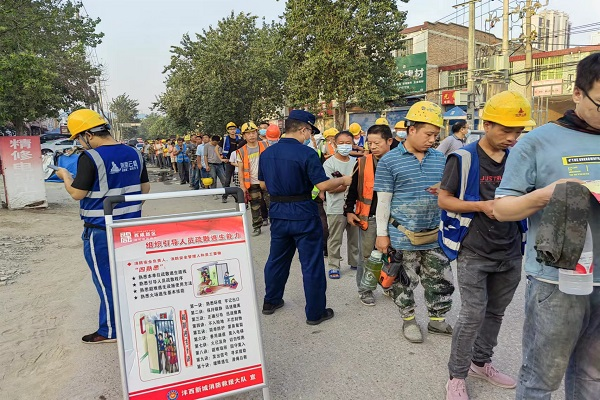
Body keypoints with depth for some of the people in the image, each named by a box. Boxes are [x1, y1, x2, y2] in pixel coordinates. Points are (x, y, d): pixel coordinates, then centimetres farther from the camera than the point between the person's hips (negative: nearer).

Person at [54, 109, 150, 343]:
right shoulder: (134, 154, 3)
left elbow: (77, 193, -13)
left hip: (101, 230, -6)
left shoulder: (90, 157, -17)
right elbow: (145, 188, 9)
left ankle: (109, 332, 19)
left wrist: (65, 176, 4)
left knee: (106, 281, 6)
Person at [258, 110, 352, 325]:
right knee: (311, 263, 6)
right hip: (302, 213, -6)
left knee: (277, 258, 21)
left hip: (278, 212, 6)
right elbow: (323, 185, -18)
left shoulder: (267, 153, 3)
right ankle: (315, 312, 16)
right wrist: (343, 180, -1)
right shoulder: (306, 153, -17)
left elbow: (263, 184, 11)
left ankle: (271, 301, 35)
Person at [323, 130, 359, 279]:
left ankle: (355, 261, 33)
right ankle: (333, 266, 15)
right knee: (335, 239, 3)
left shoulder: (355, 162, 7)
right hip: (336, 208, -5)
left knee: (355, 237, 16)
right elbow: (330, 188, -14)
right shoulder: (329, 163, -8)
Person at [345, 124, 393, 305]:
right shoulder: (363, 163, -2)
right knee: (366, 256, 9)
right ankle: (365, 289, 24)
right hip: (367, 217, 0)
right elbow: (353, 189, 5)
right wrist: (349, 211, -2)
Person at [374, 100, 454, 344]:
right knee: (405, 281, 10)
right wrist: (382, 234, -7)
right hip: (403, 236, -4)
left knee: (440, 280, 13)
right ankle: (408, 320, 31)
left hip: (435, 235, 4)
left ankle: (437, 320, 33)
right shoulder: (389, 161, -8)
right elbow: (383, 200, -7)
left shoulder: (440, 159, 6)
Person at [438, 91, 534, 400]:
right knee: (473, 315, -3)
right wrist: (481, 205, -20)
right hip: (473, 252, -5)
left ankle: (480, 362, 37)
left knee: (495, 313, 17)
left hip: (510, 252, 6)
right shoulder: (463, 158, -10)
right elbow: (443, 200, -8)